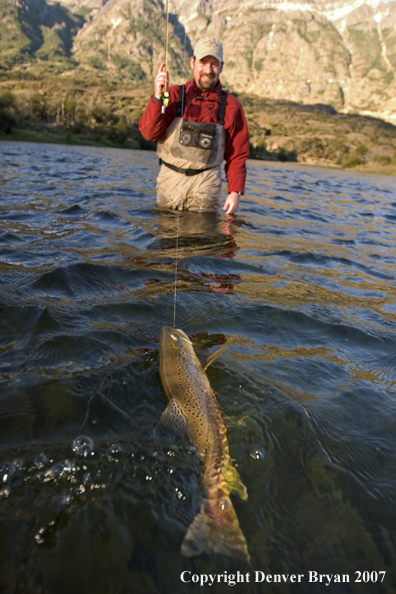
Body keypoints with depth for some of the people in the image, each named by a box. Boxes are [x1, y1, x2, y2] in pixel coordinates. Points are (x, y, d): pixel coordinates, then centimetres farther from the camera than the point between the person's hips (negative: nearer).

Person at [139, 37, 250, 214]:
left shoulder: (231, 106, 6)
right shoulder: (174, 94, 5)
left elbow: (237, 155, 6)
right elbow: (149, 133, -6)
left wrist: (235, 191, -3)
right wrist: (157, 98, -20)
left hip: (206, 183, 0)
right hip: (170, 179, 1)